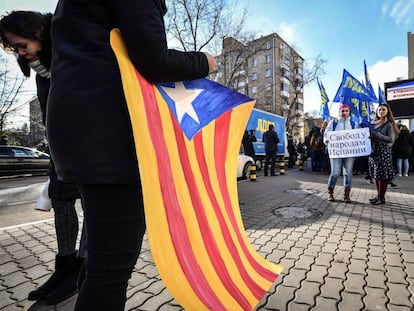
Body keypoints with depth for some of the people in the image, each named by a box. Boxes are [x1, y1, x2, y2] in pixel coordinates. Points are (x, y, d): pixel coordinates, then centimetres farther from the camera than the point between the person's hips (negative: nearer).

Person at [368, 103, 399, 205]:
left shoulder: (389, 124, -3)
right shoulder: (373, 124, 11)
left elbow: (391, 139, -12)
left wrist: (376, 135, -17)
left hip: (384, 152, -5)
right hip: (374, 152, 5)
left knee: (383, 175, -2)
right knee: (376, 175, 8)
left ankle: (381, 197, 5)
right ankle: (378, 195, 17)